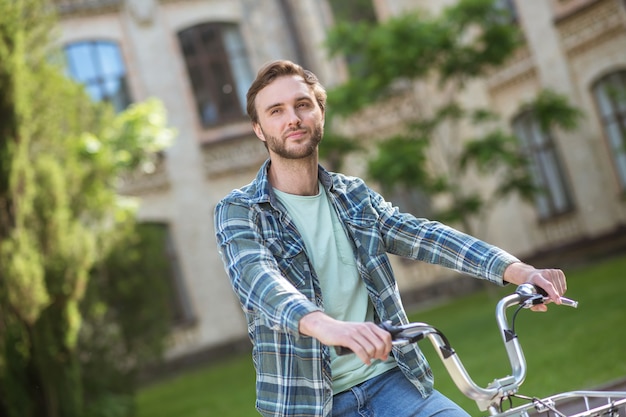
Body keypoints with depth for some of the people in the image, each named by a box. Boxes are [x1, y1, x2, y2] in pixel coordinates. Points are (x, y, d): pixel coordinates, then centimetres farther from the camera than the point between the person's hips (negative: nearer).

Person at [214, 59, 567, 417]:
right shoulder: (239, 212, -4)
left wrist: (519, 271, -20)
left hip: (389, 382, 3)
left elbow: (424, 236, -4)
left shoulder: (354, 195, 10)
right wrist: (325, 326, -44)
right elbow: (258, 279, -23)